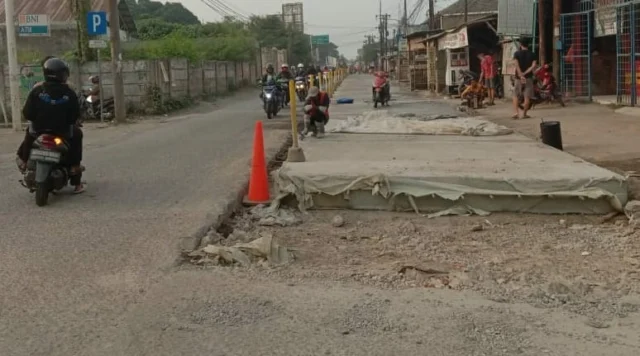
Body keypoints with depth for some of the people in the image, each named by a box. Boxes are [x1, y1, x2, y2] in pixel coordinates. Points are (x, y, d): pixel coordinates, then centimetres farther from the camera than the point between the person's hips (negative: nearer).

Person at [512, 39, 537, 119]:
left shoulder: (517, 53, -1)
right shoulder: (531, 54, 3)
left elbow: (516, 65, -14)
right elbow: (533, 66, -10)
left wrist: (521, 75, -17)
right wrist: (525, 73, -11)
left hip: (519, 77, -1)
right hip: (529, 77, 1)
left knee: (516, 96, 6)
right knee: (527, 96, 5)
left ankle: (516, 113, -8)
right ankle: (524, 114, 5)